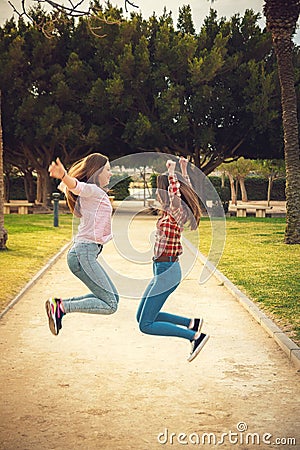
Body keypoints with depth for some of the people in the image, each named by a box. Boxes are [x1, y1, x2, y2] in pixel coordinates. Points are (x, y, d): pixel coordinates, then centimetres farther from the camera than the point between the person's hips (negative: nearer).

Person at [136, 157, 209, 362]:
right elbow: (187, 190, 28)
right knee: (142, 316, 17)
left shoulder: (176, 212, -16)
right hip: (163, 270, 9)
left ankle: (196, 336, -5)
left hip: (167, 271, -9)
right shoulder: (174, 211, 8)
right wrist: (184, 170, 28)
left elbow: (175, 197, -39)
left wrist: (171, 173, -32)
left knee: (146, 325, -6)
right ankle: (191, 323, 18)